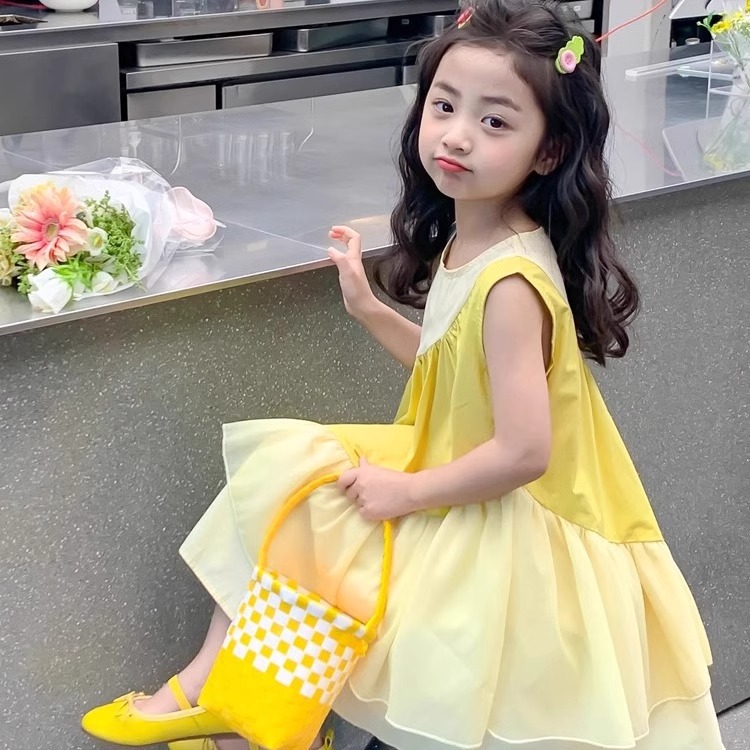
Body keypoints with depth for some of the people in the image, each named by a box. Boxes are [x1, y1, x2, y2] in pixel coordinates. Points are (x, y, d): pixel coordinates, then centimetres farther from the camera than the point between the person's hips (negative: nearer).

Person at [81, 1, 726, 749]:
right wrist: (367, 307, 7)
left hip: (496, 529, -9)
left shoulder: (511, 282, -28)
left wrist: (407, 492, -17)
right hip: (457, 490, 9)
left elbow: (523, 451, -28)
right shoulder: (466, 240, -1)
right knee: (279, 468, 7)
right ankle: (208, 687, 11)